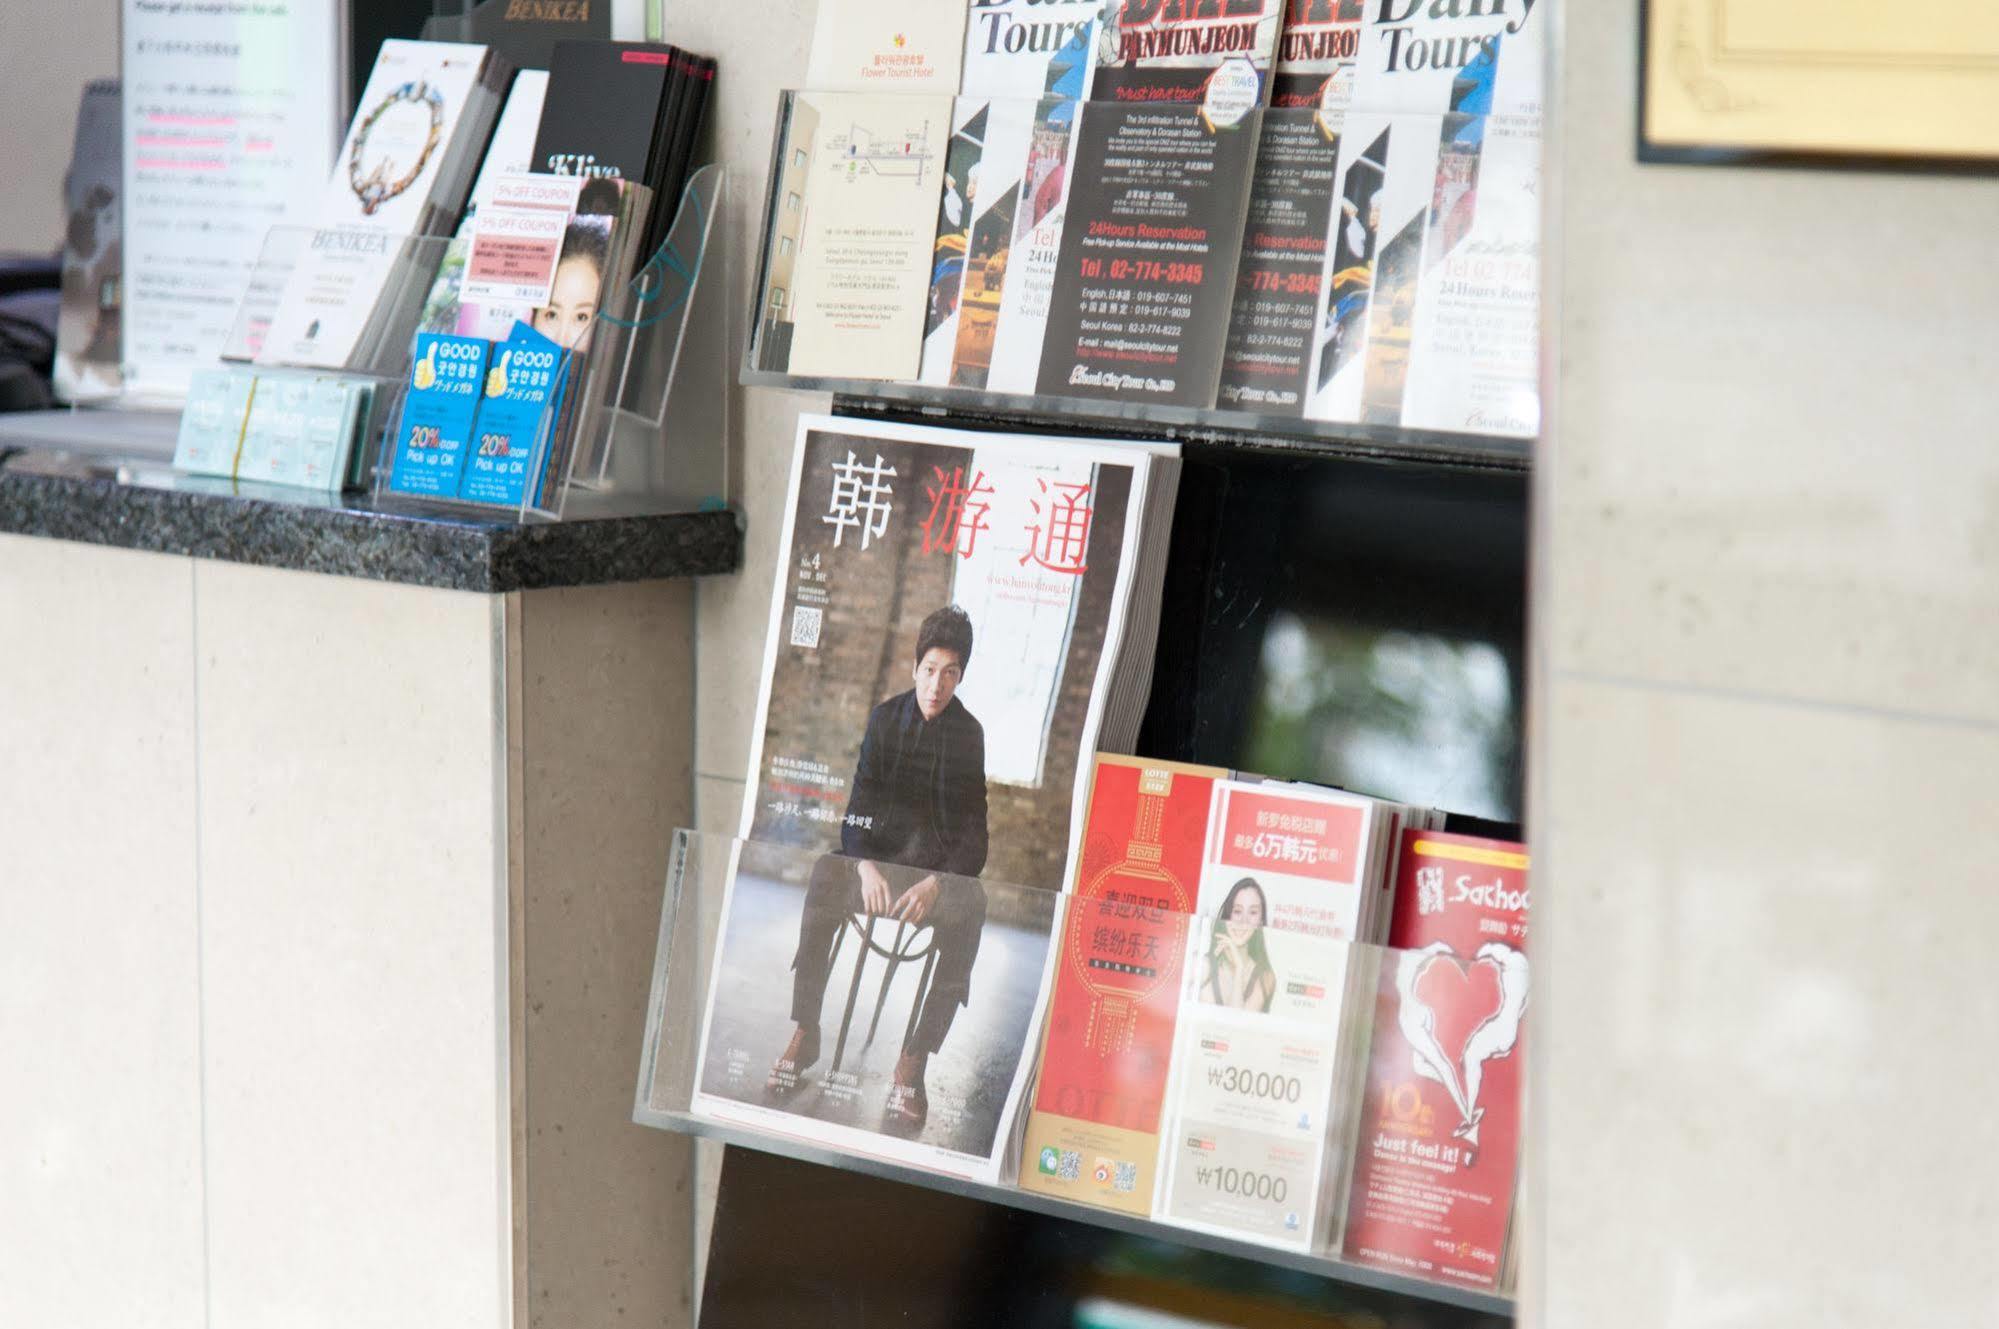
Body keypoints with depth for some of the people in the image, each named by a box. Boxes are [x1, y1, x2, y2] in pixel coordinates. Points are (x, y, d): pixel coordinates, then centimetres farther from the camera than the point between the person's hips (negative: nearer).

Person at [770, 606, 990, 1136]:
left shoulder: (972, 736, -2)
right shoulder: (885, 718, 4)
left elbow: (975, 833, -6)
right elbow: (859, 802, -1)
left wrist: (936, 883, -24)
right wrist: (866, 867, -21)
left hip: (944, 867, -2)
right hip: (880, 853, 2)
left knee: (968, 909, -36)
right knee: (826, 876, -31)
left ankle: (914, 1063, -36)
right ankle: (805, 1033, -25)